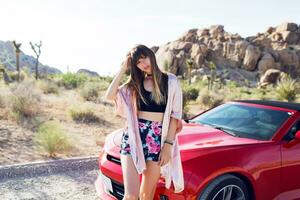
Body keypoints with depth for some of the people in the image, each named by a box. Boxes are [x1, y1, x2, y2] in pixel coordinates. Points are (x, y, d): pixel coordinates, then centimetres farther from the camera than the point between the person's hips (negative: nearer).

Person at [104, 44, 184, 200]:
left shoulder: (170, 81, 4)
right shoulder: (134, 83, 11)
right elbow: (109, 96, -4)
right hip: (133, 138, 1)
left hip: (157, 140, -1)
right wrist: (123, 69, -1)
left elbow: (174, 115, 1)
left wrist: (168, 144, -6)